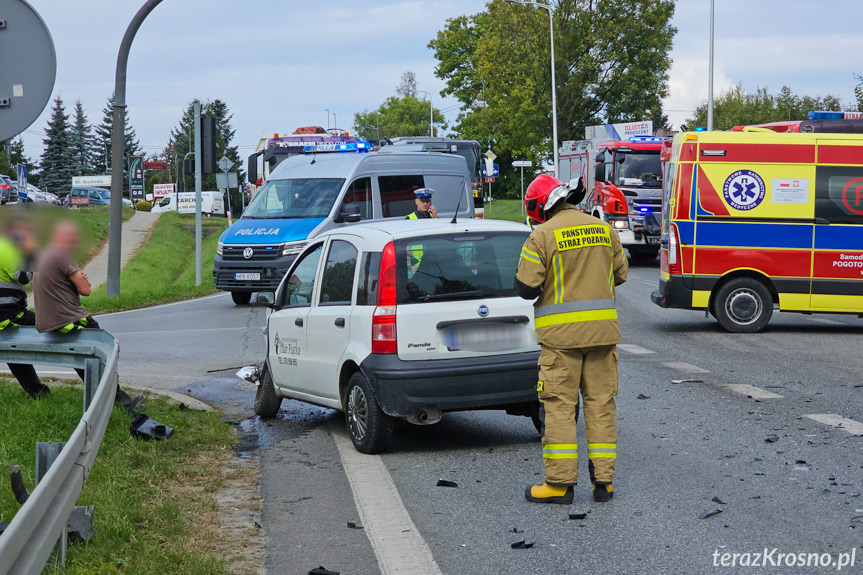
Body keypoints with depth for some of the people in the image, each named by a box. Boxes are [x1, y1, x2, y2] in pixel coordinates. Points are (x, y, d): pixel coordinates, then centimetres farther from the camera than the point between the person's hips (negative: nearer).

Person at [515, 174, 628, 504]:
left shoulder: (543, 236, -9)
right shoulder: (604, 229, 8)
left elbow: (526, 288, -10)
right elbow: (619, 275, 17)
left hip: (562, 333, -5)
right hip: (603, 329, 5)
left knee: (560, 406, 0)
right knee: (601, 403, 8)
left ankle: (560, 483, 0)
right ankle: (603, 481, 10)